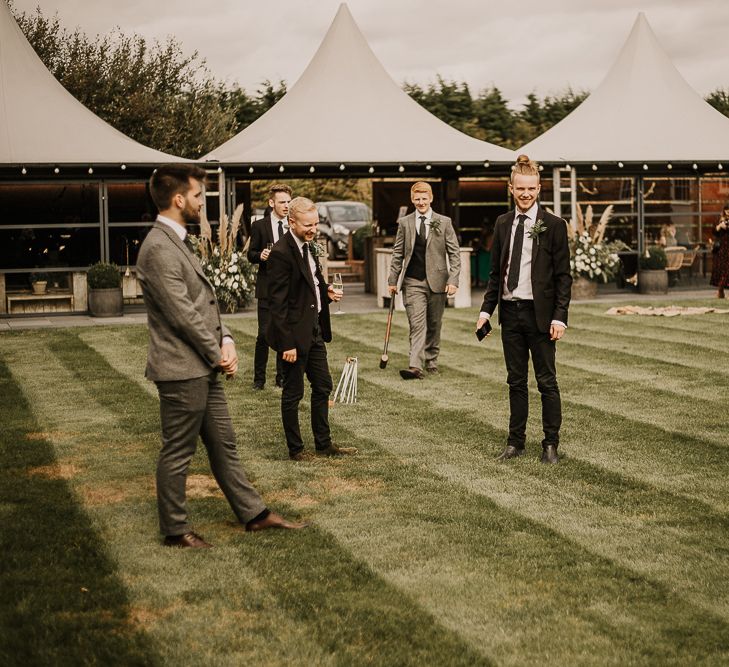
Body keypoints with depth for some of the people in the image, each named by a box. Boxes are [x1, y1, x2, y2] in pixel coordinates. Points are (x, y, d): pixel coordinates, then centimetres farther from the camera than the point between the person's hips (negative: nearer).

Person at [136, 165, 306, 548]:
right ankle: (174, 531, 16)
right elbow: (183, 314, -21)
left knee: (223, 444, 16)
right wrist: (218, 355, -11)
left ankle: (253, 513, 26)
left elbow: (203, 300, 16)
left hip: (203, 369, 10)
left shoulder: (176, 241, 14)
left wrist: (225, 341, 1)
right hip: (181, 371, -10)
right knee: (178, 452, 3)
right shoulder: (159, 248, -20)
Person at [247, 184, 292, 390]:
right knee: (264, 334, -5)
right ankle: (259, 378, 6)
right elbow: (250, 254, 4)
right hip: (267, 286, -3)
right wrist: (260, 255, -17)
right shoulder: (259, 226, 1)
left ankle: (282, 377, 17)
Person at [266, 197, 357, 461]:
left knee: (323, 387, 15)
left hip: (315, 330, 9)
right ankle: (295, 449, 15)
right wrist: (287, 343, -22)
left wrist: (327, 292, 3)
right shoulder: (281, 253, -19)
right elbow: (277, 302, -20)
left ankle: (324, 444, 27)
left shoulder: (309, 246, 9)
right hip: (294, 333, -9)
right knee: (293, 393, 4)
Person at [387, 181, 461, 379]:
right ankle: (415, 366, -18)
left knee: (434, 325, 10)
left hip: (437, 281, 0)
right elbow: (397, 253, 11)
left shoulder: (444, 222, 4)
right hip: (412, 282, 0)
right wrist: (393, 280, 7)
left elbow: (454, 253, 3)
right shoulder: (404, 223, 7)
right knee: (417, 324, -11)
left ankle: (431, 362, 26)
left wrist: (453, 280, -6)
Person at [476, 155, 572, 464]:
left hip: (539, 313, -4)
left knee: (547, 381, 2)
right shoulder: (502, 223, 8)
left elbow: (563, 275, -6)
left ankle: (551, 444, 11)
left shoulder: (554, 225, -5)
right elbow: (496, 272, 12)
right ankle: (516, 441, 19)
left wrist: (560, 317, -13)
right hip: (510, 311, 4)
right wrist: (487, 309, 4)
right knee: (516, 381, 11)